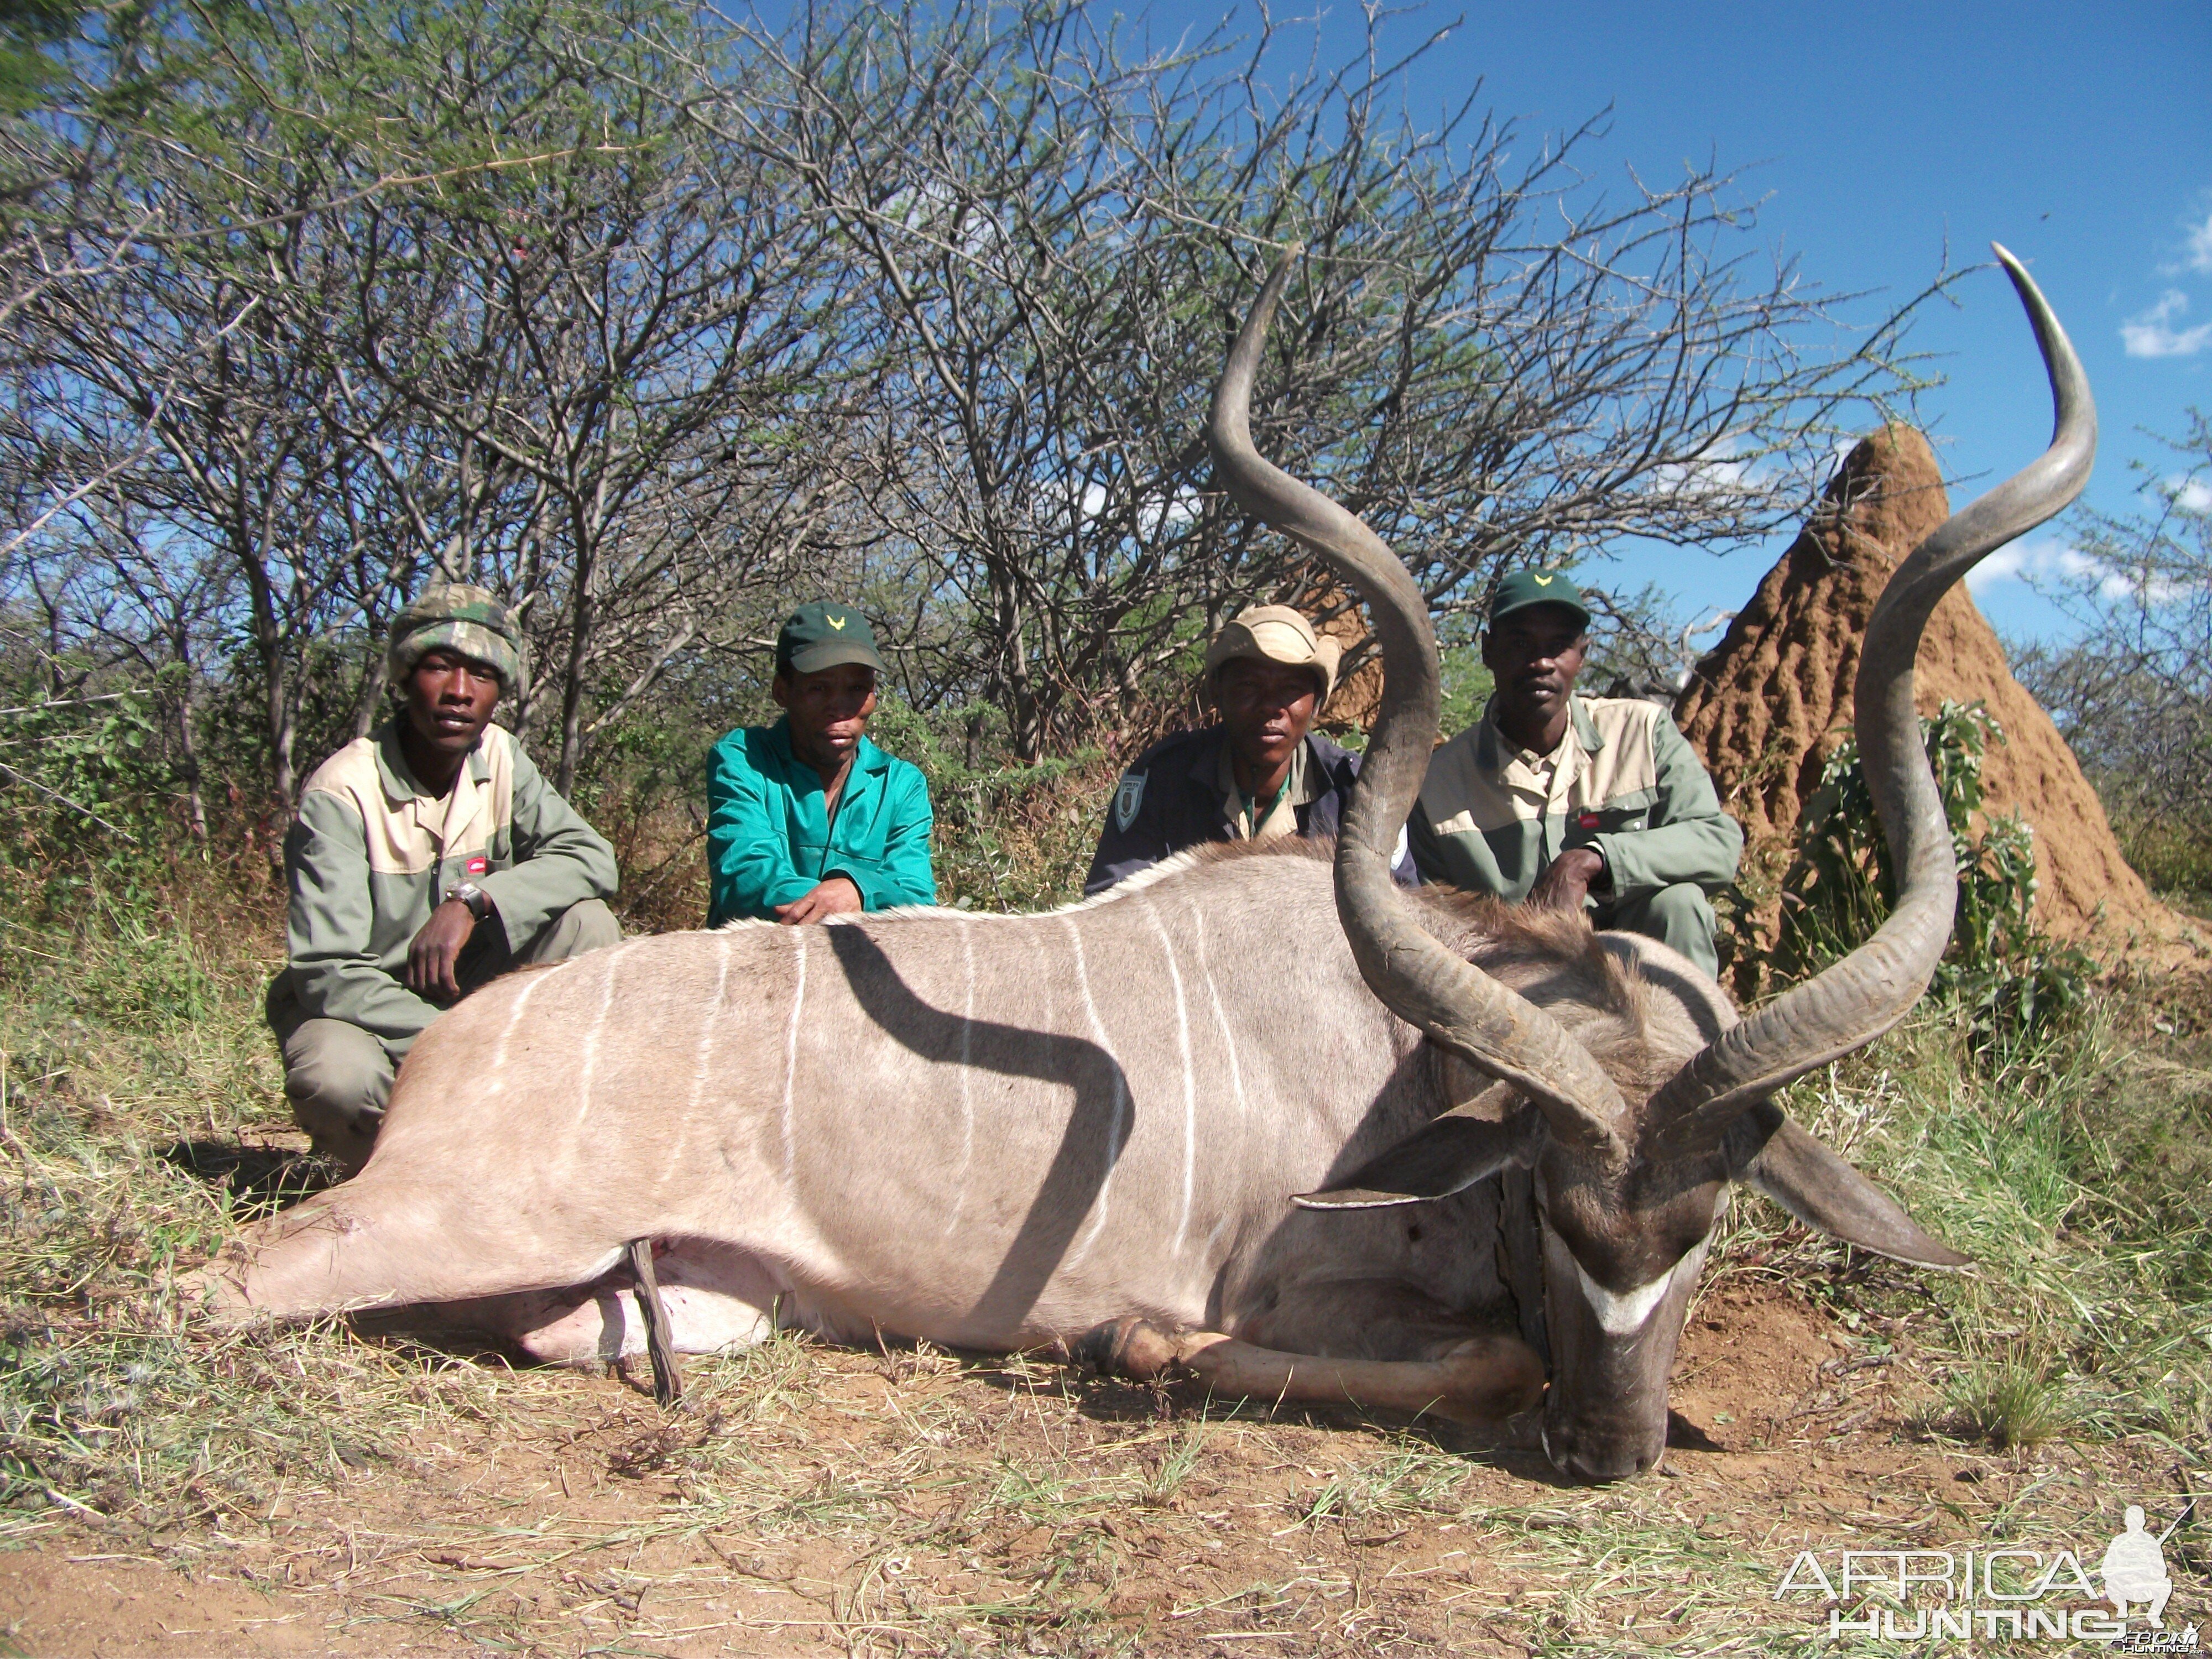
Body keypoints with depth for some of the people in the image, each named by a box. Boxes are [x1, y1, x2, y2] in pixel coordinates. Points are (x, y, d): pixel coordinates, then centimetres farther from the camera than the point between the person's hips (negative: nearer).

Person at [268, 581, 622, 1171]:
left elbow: (591, 858, -11)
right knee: (336, 1078, -38)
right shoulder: (341, 793, -20)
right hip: (365, 1012, -4)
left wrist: (471, 899, -27)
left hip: (469, 998, 4)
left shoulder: (499, 757, -4)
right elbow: (330, 972, -25)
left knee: (587, 922, -19)